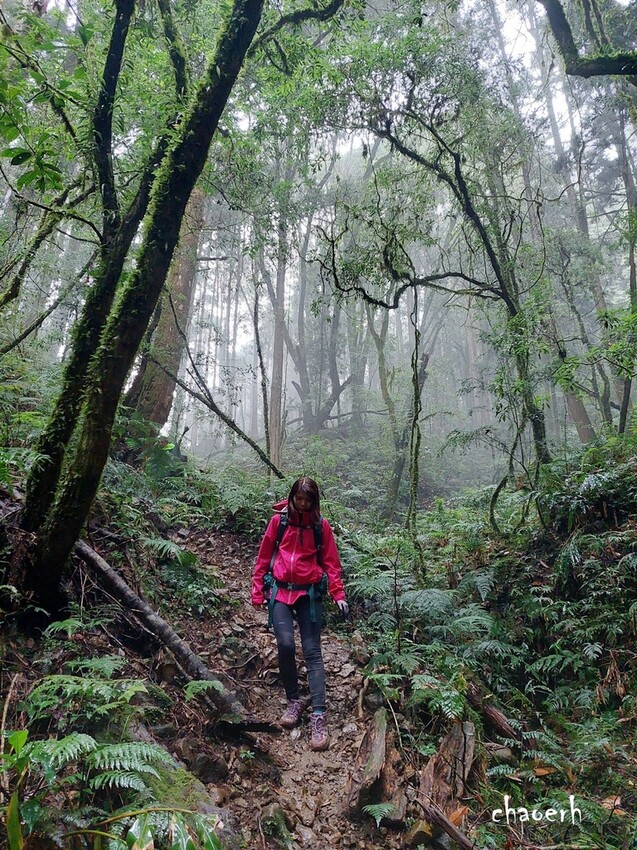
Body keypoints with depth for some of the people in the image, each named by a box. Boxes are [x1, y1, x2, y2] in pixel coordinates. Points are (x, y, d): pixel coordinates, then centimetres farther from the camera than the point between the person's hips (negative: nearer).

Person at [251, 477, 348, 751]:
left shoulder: (321, 525, 2)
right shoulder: (278, 520, 1)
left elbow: (331, 562, 4)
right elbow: (264, 556, 7)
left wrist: (338, 594, -5)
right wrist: (257, 590, 5)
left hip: (310, 593, 0)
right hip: (280, 591, 0)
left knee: (312, 652, -3)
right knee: (286, 645, -10)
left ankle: (318, 715, -1)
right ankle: (294, 700, 14)